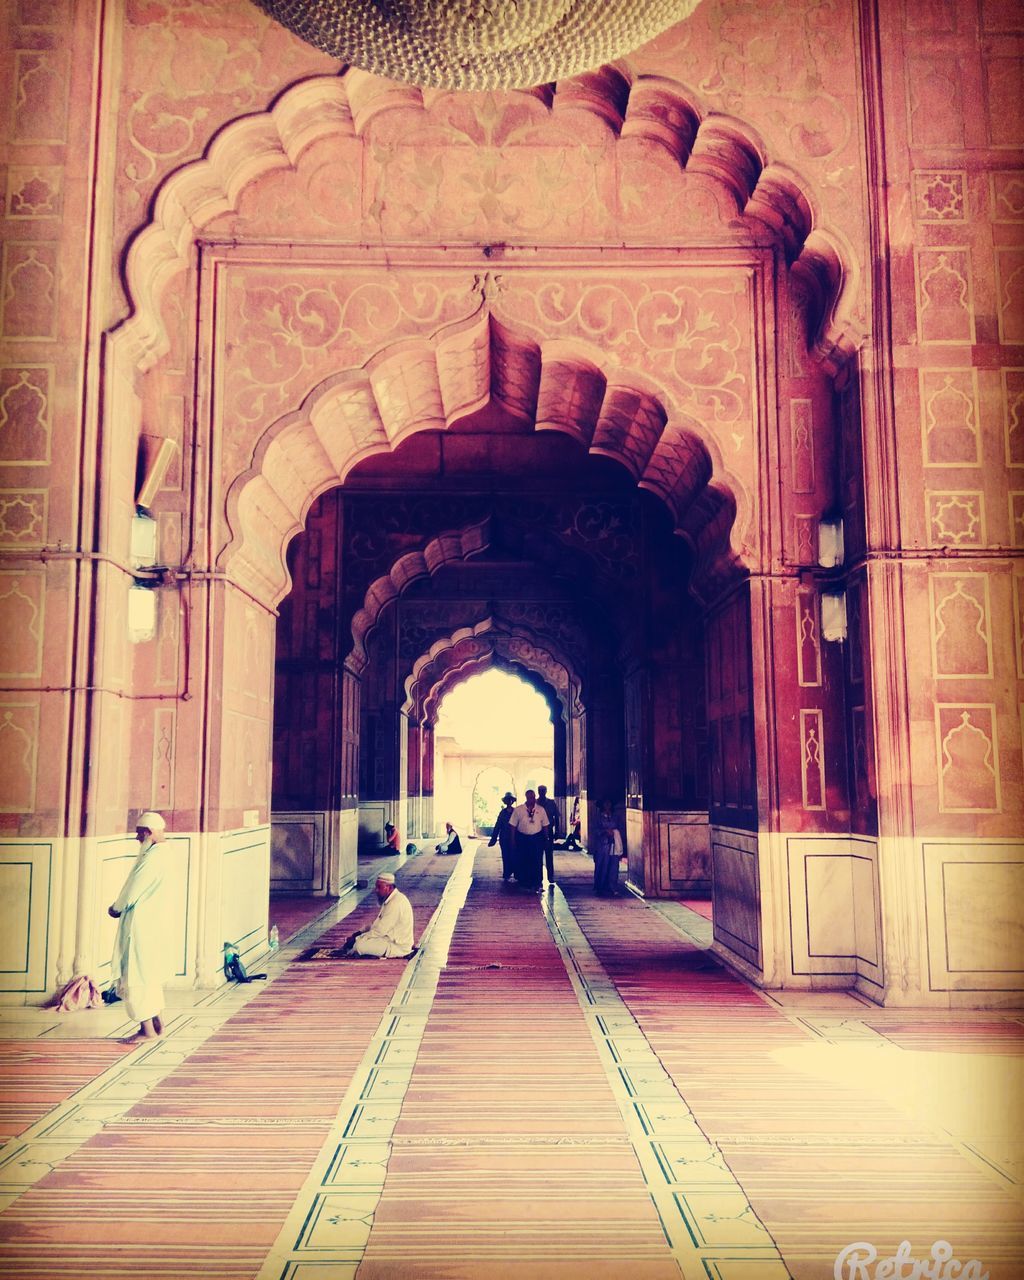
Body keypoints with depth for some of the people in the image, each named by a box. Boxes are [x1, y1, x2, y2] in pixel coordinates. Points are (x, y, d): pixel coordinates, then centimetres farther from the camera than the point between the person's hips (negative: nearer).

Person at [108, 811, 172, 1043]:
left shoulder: (153, 859, -20)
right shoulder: (159, 855, 12)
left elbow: (133, 891, -16)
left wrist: (116, 908, 1)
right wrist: (120, 907, 6)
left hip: (140, 926, -10)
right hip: (150, 922, 10)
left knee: (135, 976, -2)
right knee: (149, 976, 17)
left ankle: (147, 1029, 3)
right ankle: (157, 1023, 23)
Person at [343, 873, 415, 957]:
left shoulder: (395, 903, -24)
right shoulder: (390, 900, 10)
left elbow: (379, 931, -23)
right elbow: (379, 924, 17)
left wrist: (356, 939, -15)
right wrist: (360, 932, 4)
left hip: (398, 946, -10)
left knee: (359, 945, -21)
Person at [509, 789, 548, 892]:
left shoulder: (541, 810, 3)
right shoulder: (518, 810, -1)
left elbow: (545, 825, 8)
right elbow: (513, 825, 2)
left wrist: (545, 839, 6)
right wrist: (513, 840, -1)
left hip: (537, 838, 1)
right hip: (522, 838, -1)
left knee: (537, 862, 0)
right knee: (521, 861, 3)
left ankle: (536, 885, 9)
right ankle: (523, 883, 20)